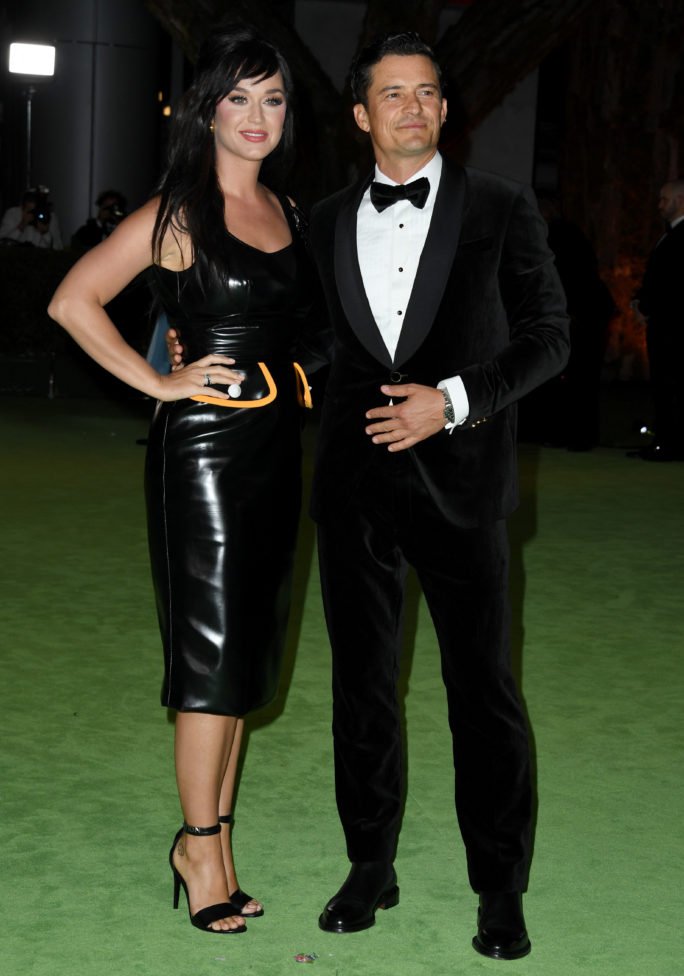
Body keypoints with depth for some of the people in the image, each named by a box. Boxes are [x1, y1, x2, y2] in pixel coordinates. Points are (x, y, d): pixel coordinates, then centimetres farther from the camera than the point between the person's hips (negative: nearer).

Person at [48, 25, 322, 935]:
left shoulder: (288, 212, 13)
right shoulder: (177, 212, -7)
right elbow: (72, 301, -13)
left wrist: (293, 384, 11)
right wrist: (161, 383, -12)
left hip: (275, 446, 7)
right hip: (203, 446, -7)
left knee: (249, 653, 10)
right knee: (213, 653, -3)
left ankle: (216, 837, 21)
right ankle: (199, 848, 9)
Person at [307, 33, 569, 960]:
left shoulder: (502, 209, 0)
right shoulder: (329, 220, 10)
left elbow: (548, 336, -3)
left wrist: (453, 399, -13)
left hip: (459, 476, -3)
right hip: (355, 478, 4)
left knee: (483, 689, 1)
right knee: (362, 682, 11)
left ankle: (500, 887, 15)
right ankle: (372, 866, 26)